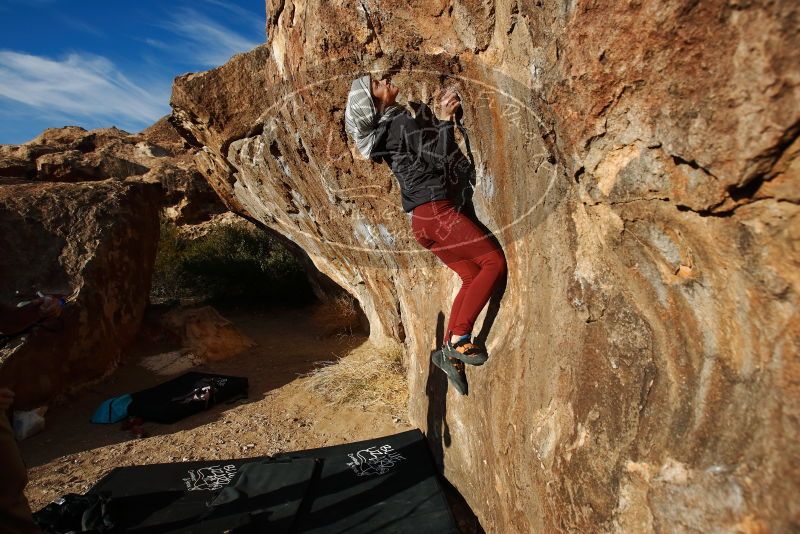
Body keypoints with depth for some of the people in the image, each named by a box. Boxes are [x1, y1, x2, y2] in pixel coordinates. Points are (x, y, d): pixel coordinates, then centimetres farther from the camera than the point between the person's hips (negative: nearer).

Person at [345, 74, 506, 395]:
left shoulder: (386, 129, 21)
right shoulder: (402, 122, -7)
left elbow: (430, 149, 26)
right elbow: (441, 156, -13)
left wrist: (442, 113, 20)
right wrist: (446, 119, -2)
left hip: (422, 219, 9)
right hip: (436, 211, -9)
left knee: (472, 277, 9)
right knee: (495, 262, -6)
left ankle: (450, 349, 7)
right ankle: (459, 338, -9)